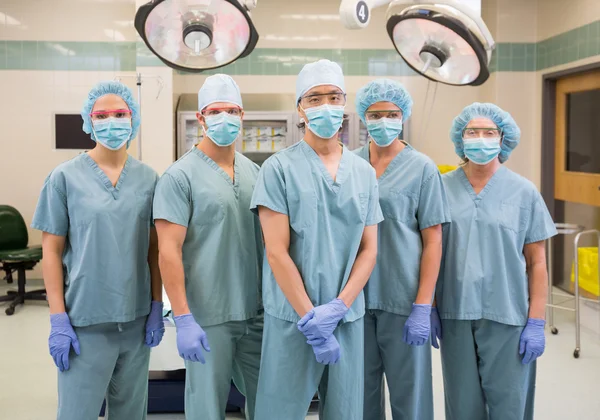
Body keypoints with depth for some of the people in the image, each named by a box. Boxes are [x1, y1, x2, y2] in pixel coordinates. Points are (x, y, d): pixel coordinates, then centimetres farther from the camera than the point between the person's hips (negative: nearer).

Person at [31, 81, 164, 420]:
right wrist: (58, 319, -8)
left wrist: (157, 308, 3)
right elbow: (52, 251, -4)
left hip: (137, 318, 3)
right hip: (85, 320, -3)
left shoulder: (149, 179, 4)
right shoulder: (65, 177, -4)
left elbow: (154, 248, 8)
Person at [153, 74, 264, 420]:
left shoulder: (254, 172, 8)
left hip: (256, 312, 5)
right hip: (208, 316, -5)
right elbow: (169, 252, -13)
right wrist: (184, 320, -18)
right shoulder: (180, 176, -9)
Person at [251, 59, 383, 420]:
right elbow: (277, 253, -9)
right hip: (292, 317, -3)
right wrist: (310, 317, -13)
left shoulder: (365, 172, 7)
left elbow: (369, 250, 5)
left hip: (349, 317, 4)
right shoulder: (280, 168, -5)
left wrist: (336, 308, -9)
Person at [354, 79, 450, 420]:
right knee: (361, 390, 13)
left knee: (409, 392, 7)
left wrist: (422, 307, -10)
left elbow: (433, 241, -4)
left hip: (403, 301, -2)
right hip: (354, 299, 3)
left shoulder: (422, 168, -2)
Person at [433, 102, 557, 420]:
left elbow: (536, 262, 1)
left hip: (507, 316, -1)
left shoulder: (524, 192, -1)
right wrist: (429, 309, 4)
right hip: (455, 314, 1)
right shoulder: (443, 188, 1)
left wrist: (536, 322, -4)